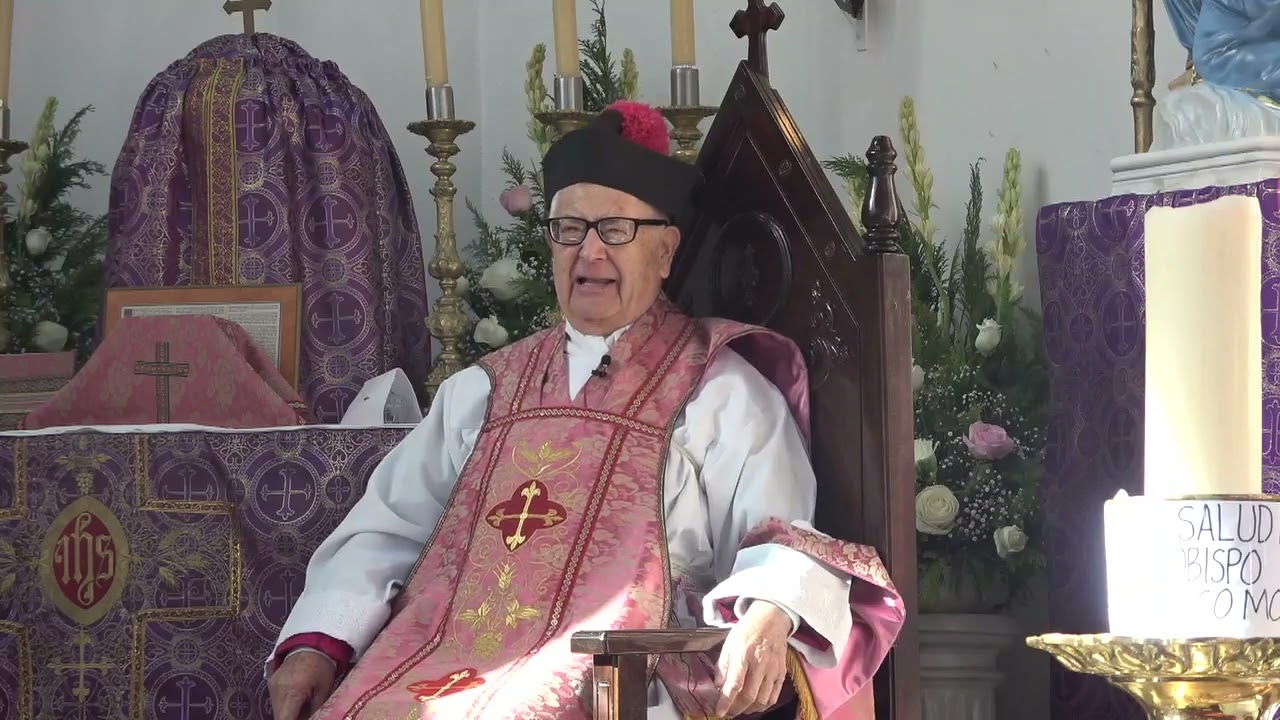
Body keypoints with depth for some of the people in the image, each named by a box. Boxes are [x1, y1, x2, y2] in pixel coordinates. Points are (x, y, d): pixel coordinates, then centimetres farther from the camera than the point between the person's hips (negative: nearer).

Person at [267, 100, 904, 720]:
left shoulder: (720, 391, 10)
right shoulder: (486, 389, 23)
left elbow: (780, 542, -2)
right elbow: (391, 526, 17)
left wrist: (767, 617, -25)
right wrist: (318, 641, 0)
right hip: (444, 658, 5)